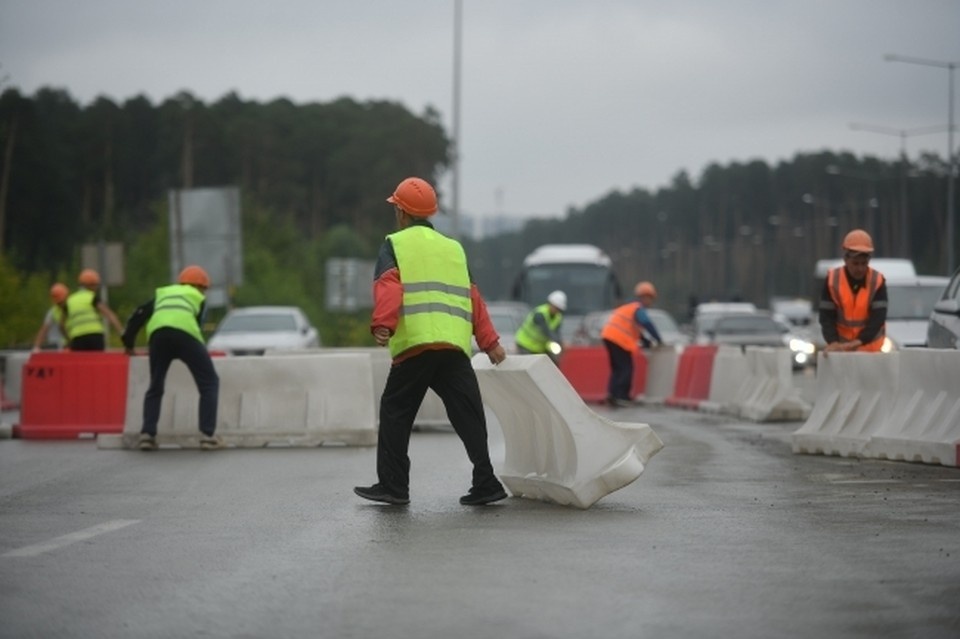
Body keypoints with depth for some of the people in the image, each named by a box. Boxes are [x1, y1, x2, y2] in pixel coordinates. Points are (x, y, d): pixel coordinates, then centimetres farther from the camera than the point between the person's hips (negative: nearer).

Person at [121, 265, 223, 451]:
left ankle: (147, 434, 7)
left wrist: (128, 341, 34)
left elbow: (139, 314, 26)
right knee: (209, 383, 11)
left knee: (155, 387, 20)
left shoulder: (163, 293, 37)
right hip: (185, 333, -3)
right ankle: (207, 435, 0)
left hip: (157, 333, 3)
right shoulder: (198, 297, 30)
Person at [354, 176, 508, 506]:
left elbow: (388, 287, -9)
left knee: (395, 414, 6)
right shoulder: (454, 248, 22)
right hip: (455, 346, 4)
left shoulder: (395, 245, 8)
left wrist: (382, 325, -21)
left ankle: (393, 486, 5)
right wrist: (490, 341, 19)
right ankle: (485, 484, -3)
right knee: (468, 417, 4)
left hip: (414, 345, -4)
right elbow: (472, 298, 20)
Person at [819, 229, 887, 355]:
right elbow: (827, 316, -13)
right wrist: (833, 342, -31)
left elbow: (878, 317, -20)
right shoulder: (832, 279, -11)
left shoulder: (877, 281, -13)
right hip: (841, 346, 1)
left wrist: (858, 341, -34)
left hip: (870, 346, -1)